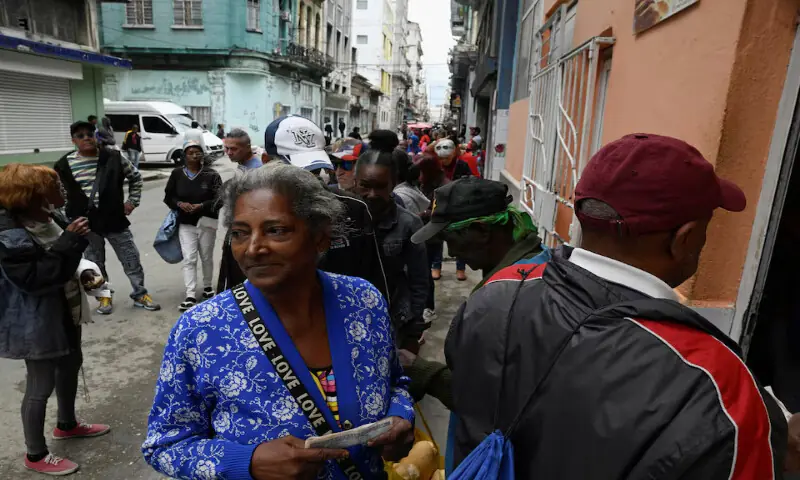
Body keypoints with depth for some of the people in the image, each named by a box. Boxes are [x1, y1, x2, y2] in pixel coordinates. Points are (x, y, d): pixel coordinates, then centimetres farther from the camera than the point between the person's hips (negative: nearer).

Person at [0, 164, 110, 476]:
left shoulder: (48, 218, 1)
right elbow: (33, 278, -31)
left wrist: (75, 238, -3)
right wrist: (69, 242, -33)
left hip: (64, 312, 10)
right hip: (36, 323, -9)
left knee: (71, 366, 24)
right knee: (41, 386, 4)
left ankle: (67, 425, 48)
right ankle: (36, 455, 25)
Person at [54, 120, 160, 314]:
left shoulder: (114, 157, -2)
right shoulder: (64, 165, -2)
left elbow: (135, 177, 10)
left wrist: (132, 201, 5)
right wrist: (67, 217, 6)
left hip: (115, 219, 0)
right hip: (86, 224, 0)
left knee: (132, 259, 5)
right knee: (95, 263, 12)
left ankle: (140, 295, 20)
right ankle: (104, 297, 29)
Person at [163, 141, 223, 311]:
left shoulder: (211, 175, -6)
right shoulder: (177, 174, 1)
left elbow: (219, 199, -11)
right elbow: (168, 197, 7)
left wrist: (201, 205, -25)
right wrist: (179, 204, -13)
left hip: (207, 222, -1)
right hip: (185, 224, 1)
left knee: (206, 258, 14)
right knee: (189, 259, -6)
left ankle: (208, 287, 34)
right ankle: (190, 296, -5)